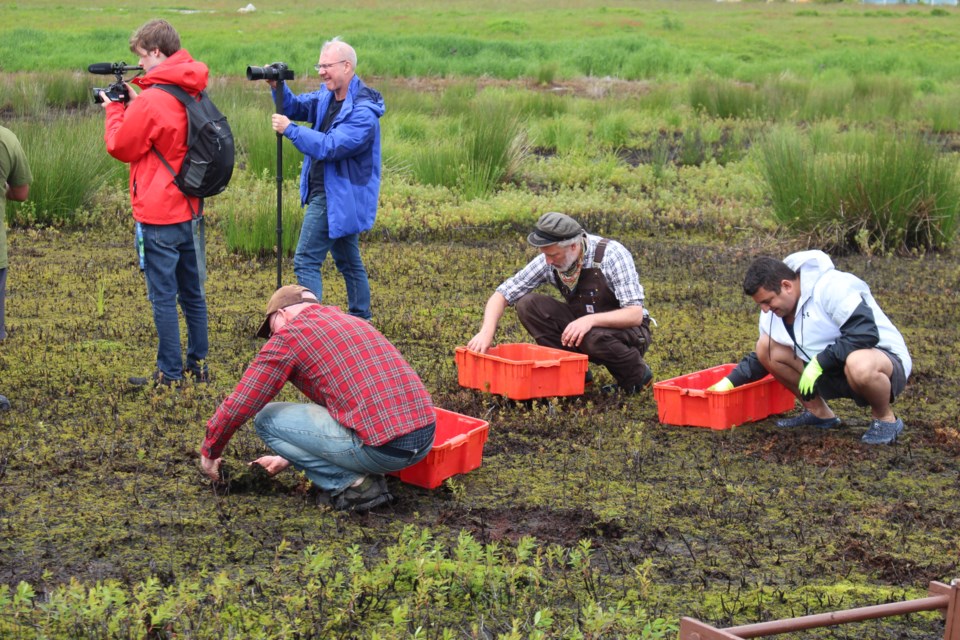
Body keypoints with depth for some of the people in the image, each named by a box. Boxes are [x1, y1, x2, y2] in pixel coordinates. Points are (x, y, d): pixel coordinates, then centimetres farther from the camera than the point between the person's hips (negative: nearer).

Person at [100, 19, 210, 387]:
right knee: (193, 293, 15)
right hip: (191, 211, 8)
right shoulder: (194, 93, 7)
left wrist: (115, 109, 6)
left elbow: (120, 147, -8)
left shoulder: (151, 101, -19)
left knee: (163, 297, -1)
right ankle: (197, 365, 23)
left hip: (158, 216, -8)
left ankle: (170, 374, 4)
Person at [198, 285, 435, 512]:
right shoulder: (356, 322, 26)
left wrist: (209, 452, 21)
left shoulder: (289, 334, 2)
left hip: (381, 449, -8)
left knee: (266, 418, 7)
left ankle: (349, 484, 2)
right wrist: (288, 458, 41)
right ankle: (368, 476, 13)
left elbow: (238, 406, 3)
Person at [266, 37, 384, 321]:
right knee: (348, 261, 18)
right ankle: (361, 321, 29)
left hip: (336, 195, -10)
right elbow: (295, 108, 15)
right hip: (333, 193, 10)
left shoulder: (363, 112, -22)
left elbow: (330, 146, -29)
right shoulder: (327, 95, 6)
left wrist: (289, 129, -27)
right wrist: (278, 88, -5)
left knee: (306, 261, -12)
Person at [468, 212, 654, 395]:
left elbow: (635, 314, -31)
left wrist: (591, 319, -45)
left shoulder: (612, 254, -26)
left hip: (626, 331, -4)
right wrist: (486, 332, -26)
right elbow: (502, 294, -9)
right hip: (582, 325, 5)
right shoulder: (549, 261, -12)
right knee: (528, 305, -15)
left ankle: (637, 377, -7)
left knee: (595, 337, -38)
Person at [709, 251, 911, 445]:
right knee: (765, 347, -5)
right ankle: (818, 413, 8)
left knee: (859, 364, -44)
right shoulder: (774, 312, 2)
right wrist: (730, 381, 4)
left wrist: (818, 363, -31)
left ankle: (885, 419, -12)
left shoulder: (832, 288, -23)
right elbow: (762, 357, 16)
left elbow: (866, 333, -32)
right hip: (831, 371, 8)